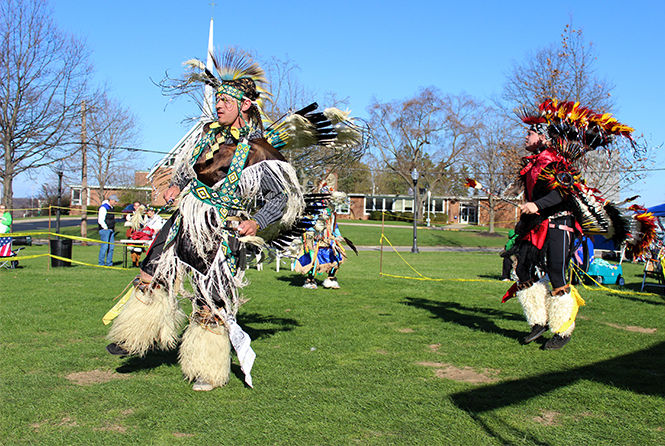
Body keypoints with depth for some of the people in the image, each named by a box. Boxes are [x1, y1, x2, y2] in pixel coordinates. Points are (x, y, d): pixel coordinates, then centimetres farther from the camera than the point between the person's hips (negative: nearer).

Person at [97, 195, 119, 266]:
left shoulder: (111, 207, 18)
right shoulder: (103, 208, -11)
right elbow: (100, 220, -17)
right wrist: (106, 228, -14)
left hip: (111, 230, 9)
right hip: (105, 230, -9)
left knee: (111, 247, 7)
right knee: (104, 246, -10)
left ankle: (109, 263, 12)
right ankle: (101, 263, -5)